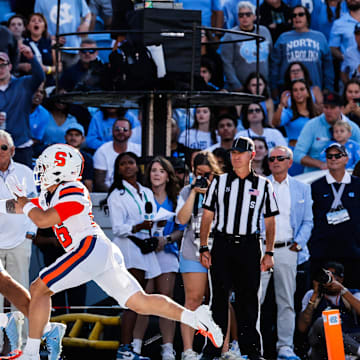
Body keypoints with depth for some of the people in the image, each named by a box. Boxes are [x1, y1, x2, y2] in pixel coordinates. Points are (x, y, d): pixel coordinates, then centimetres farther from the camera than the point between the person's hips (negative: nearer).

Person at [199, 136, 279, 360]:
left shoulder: (263, 185, 8)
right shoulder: (219, 182, 9)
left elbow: (270, 221, 9)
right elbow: (207, 217, 9)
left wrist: (269, 253, 1)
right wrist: (204, 248, 1)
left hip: (249, 246, 0)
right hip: (222, 244, 0)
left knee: (248, 299, 1)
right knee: (219, 298, 0)